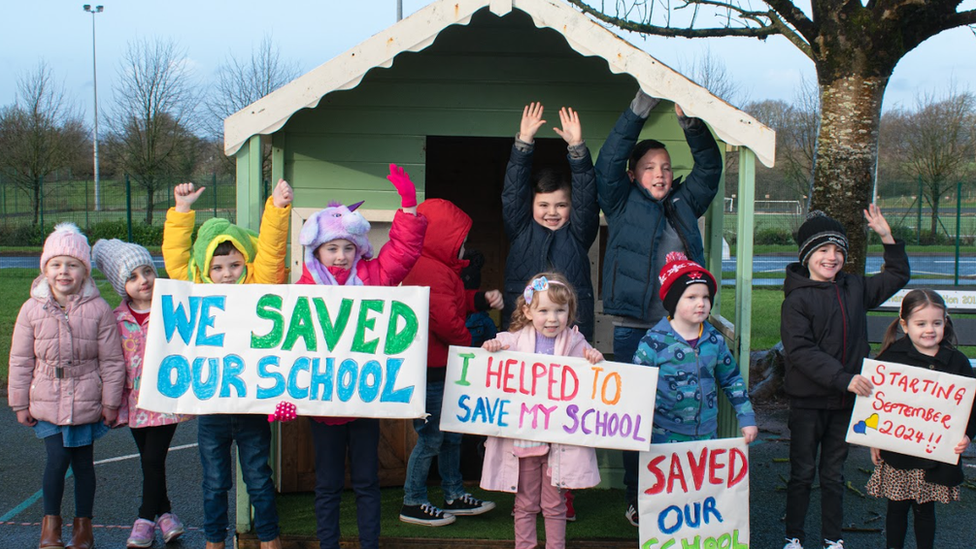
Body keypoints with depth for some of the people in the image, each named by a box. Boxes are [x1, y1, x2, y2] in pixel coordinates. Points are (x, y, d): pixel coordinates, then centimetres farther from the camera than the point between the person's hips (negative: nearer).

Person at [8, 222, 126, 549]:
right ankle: (51, 521, 15)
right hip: (46, 403, 0)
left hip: (86, 405, 0)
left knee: (83, 462, 10)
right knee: (57, 459, -6)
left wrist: (111, 402, 0)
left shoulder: (98, 309, -7)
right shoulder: (32, 309, -3)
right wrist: (20, 403, 5)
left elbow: (112, 360, -2)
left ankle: (83, 523, 26)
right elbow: (20, 360, 4)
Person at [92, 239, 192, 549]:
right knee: (148, 460, 13)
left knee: (153, 458, -5)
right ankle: (164, 512, 29)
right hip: (135, 400, 4)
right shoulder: (117, 319, 1)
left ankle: (146, 518, 11)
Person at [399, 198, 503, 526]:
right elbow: (446, 321, -25)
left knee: (451, 433, 19)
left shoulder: (438, 269, 13)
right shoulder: (433, 273, -22)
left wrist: (483, 298, 6)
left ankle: (454, 496, 30)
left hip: (441, 367, 11)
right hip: (430, 369, -11)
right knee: (431, 437, -1)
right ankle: (413, 504, 11)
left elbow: (456, 302, 22)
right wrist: (468, 343, -7)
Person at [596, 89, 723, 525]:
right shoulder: (623, 205, 6)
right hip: (633, 328, -3)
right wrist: (639, 110, -11)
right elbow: (608, 164, -6)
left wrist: (690, 122, -1)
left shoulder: (684, 204, 16)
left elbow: (709, 168, 12)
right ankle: (636, 500, 12)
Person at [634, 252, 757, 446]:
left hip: (707, 434, 4)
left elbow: (732, 380, 15)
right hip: (665, 436, -4)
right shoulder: (655, 341, -10)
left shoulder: (715, 340, 4)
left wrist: (747, 419, 11)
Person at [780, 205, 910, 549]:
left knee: (834, 474, 14)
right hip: (808, 400, -4)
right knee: (802, 472, 6)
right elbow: (800, 351, -18)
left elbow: (897, 277, 21)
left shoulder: (855, 289, 7)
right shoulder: (797, 299, -9)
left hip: (846, 401, 4)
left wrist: (887, 237, 7)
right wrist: (844, 378, -25)